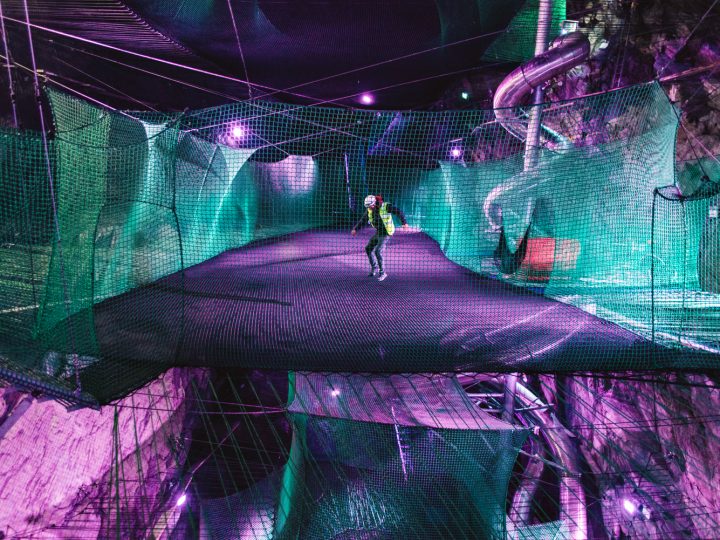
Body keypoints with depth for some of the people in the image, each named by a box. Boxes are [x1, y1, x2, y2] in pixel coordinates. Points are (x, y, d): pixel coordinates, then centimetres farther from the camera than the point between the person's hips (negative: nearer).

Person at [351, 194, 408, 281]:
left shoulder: (385, 206, -20)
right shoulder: (369, 210, -1)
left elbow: (399, 211, -21)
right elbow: (363, 220, 2)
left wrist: (404, 222, -33)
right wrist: (355, 229, -12)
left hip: (385, 233, -7)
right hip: (378, 232, 8)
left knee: (378, 251, -17)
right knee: (368, 249, 11)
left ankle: (382, 273, -4)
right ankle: (374, 268, 30)